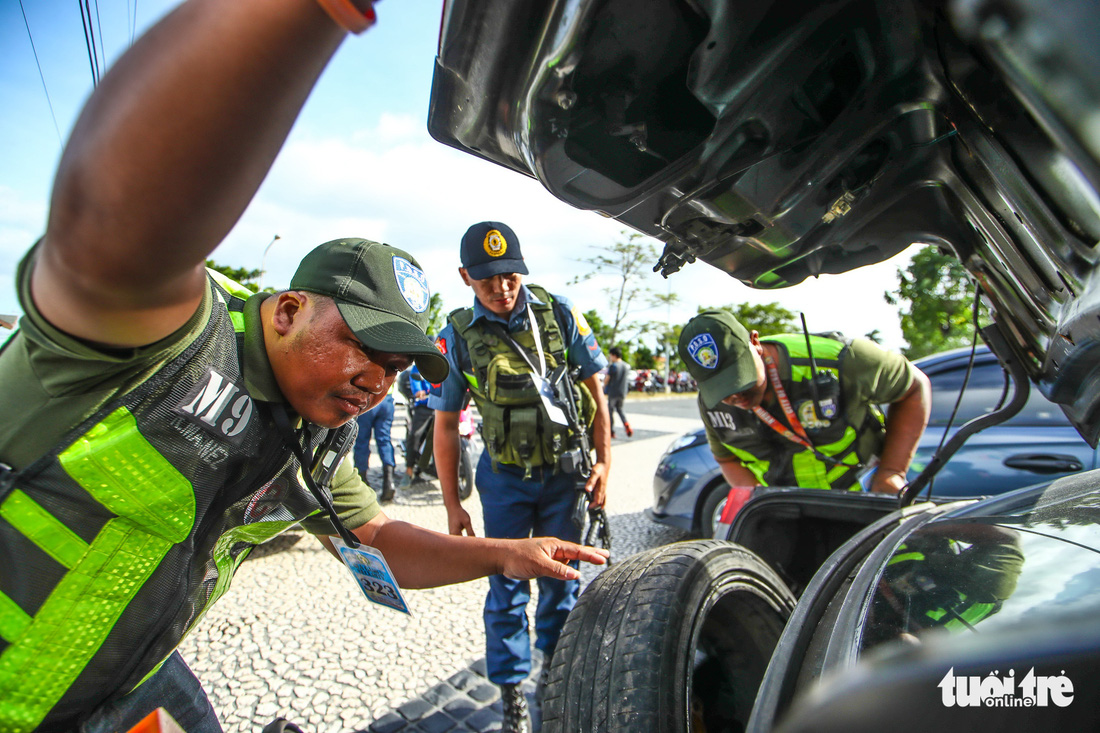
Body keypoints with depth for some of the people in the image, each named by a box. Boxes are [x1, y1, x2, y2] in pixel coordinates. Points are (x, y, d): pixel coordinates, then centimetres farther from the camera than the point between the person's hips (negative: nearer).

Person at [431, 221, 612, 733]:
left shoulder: (558, 313, -8)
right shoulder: (458, 334, -9)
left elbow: (595, 391, 0)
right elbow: (446, 424, -3)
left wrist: (603, 462, -3)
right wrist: (451, 503, -2)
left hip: (565, 470, 1)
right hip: (505, 478, -1)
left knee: (561, 575, 16)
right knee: (507, 585, 8)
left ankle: (554, 658, 42)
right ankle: (511, 689, 31)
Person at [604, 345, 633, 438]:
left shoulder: (612, 366, -12)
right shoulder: (626, 366, 5)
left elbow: (607, 379, -6)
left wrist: (604, 388, 13)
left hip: (613, 392, -5)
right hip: (622, 392, 6)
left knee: (611, 410, 6)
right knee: (619, 409, 20)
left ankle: (611, 432, 8)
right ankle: (626, 424, -6)